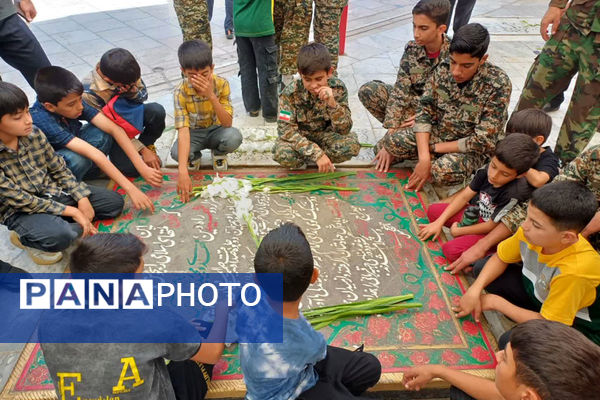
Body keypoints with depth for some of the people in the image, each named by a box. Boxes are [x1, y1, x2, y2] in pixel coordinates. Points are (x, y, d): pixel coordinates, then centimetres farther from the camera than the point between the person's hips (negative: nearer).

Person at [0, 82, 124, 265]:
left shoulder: (34, 133, -8)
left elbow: (60, 169, 3)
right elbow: (19, 200, -21)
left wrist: (82, 199, -8)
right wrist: (70, 211, -21)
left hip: (52, 191, 6)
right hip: (20, 211, -6)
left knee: (115, 202, 1)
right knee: (59, 236, -36)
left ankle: (54, 223, 0)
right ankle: (26, 239, 0)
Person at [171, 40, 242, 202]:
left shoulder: (221, 84, -21)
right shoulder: (180, 92, -23)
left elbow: (227, 123, -24)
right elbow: (183, 130, -32)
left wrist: (211, 96, -40)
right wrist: (182, 171, -45)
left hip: (215, 131, 0)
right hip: (194, 133, 0)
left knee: (234, 137, -35)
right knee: (176, 152, -33)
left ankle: (218, 153, 3)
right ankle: (194, 157, 6)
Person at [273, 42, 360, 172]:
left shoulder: (338, 88, -18)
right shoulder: (290, 93, -22)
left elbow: (344, 130, -18)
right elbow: (285, 129, -26)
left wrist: (332, 104, -37)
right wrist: (317, 154, -36)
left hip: (324, 134, 2)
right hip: (299, 136, -2)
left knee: (352, 145, -28)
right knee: (282, 153, -34)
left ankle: (306, 158, -9)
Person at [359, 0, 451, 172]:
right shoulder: (412, 48, -9)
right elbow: (399, 93, -15)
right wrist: (391, 133, -23)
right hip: (414, 103, 5)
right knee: (367, 91, -17)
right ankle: (400, 131, -5)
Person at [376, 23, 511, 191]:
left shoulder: (498, 84, -22)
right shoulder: (444, 69, -9)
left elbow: (483, 141, -21)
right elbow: (424, 111, -10)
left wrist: (435, 148, -18)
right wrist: (424, 157, -23)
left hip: (470, 148, -4)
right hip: (438, 132, 4)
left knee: (445, 171, -36)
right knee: (387, 143, -17)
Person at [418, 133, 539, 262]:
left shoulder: (515, 193, -35)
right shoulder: (487, 170, -17)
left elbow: (491, 226, -24)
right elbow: (464, 197, -7)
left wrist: (457, 231, -12)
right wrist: (439, 223, -12)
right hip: (477, 215, 7)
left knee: (451, 250, -26)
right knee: (433, 210, 0)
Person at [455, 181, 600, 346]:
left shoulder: (575, 270, -39)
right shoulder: (529, 232, -23)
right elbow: (500, 258, -2)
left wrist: (496, 302, -17)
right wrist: (475, 290, -17)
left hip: (577, 325, -6)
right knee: (481, 268, -5)